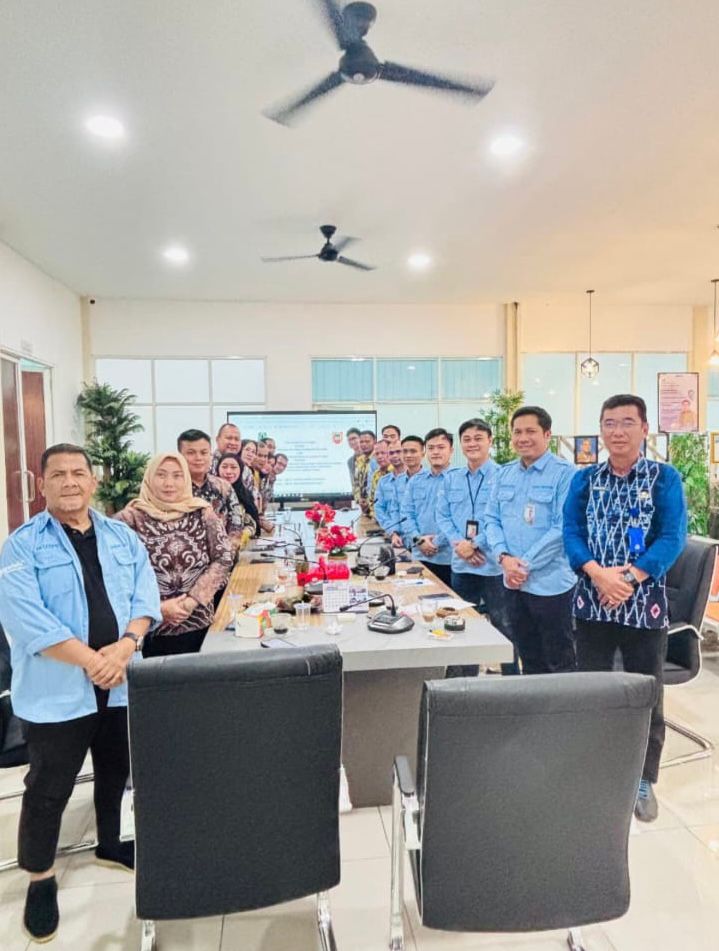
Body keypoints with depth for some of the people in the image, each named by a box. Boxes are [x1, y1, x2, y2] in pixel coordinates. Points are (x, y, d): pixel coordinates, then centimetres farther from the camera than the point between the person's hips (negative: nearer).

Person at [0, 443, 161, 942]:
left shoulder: (123, 537, 5)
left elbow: (146, 596, -1)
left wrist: (124, 646, -18)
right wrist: (91, 659, -22)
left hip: (120, 684, 4)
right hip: (57, 690, -4)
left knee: (116, 772, 21)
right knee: (49, 788, 11)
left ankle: (110, 843, 46)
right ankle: (41, 879, 34)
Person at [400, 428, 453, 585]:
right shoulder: (415, 480, 13)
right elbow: (406, 513, 8)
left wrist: (437, 542, -14)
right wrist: (418, 540, -7)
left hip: (449, 557, -4)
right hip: (420, 556, 5)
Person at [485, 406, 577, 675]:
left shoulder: (565, 473, -10)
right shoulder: (504, 473, 9)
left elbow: (563, 528, -15)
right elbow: (492, 519, 8)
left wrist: (525, 564, -16)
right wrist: (504, 557, -8)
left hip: (551, 583, -6)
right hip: (513, 582, 6)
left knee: (559, 663, 8)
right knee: (528, 658, 19)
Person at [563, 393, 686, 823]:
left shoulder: (665, 478, -1)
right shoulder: (584, 479, 6)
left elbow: (673, 537, -9)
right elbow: (571, 532, -2)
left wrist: (629, 577, -21)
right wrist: (597, 573, -19)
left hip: (645, 603, -1)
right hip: (592, 602, 2)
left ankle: (644, 781, 29)